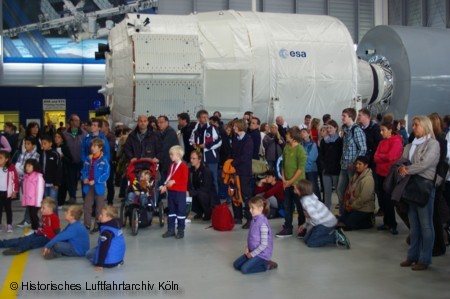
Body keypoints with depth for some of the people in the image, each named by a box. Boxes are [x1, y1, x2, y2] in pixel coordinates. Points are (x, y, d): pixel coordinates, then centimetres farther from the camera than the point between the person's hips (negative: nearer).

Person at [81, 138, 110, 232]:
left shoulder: (103, 161, -13)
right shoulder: (88, 159, 4)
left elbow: (106, 174, -15)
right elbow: (84, 170, 13)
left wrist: (95, 181, -18)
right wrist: (84, 178, -7)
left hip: (99, 186, -5)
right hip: (89, 186, 5)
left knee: (99, 207, 6)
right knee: (86, 206, 10)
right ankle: (87, 224, 21)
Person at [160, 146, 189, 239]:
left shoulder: (183, 166, -12)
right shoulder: (172, 166, 13)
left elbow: (184, 180, -17)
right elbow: (168, 178, 16)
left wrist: (174, 181, -23)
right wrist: (165, 186, 2)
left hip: (180, 192, -8)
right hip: (171, 191, 8)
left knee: (180, 210, 1)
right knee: (171, 210, 12)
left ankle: (181, 231, 8)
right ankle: (170, 229, 19)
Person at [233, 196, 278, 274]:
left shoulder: (263, 223, -24)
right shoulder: (254, 220, 1)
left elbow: (264, 244, -23)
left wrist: (252, 254, -16)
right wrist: (247, 248, 0)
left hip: (261, 254, -9)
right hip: (252, 251, 9)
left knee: (244, 269, -17)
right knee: (236, 265, 8)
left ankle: (266, 265, -1)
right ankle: (261, 262, 13)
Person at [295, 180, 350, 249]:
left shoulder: (307, 202, -24)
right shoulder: (307, 198, 5)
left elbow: (315, 218, -29)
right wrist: (304, 225, 11)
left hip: (326, 223, -9)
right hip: (327, 221, 9)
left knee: (310, 243, -8)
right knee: (306, 239, 14)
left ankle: (336, 237, -8)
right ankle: (333, 232, 12)